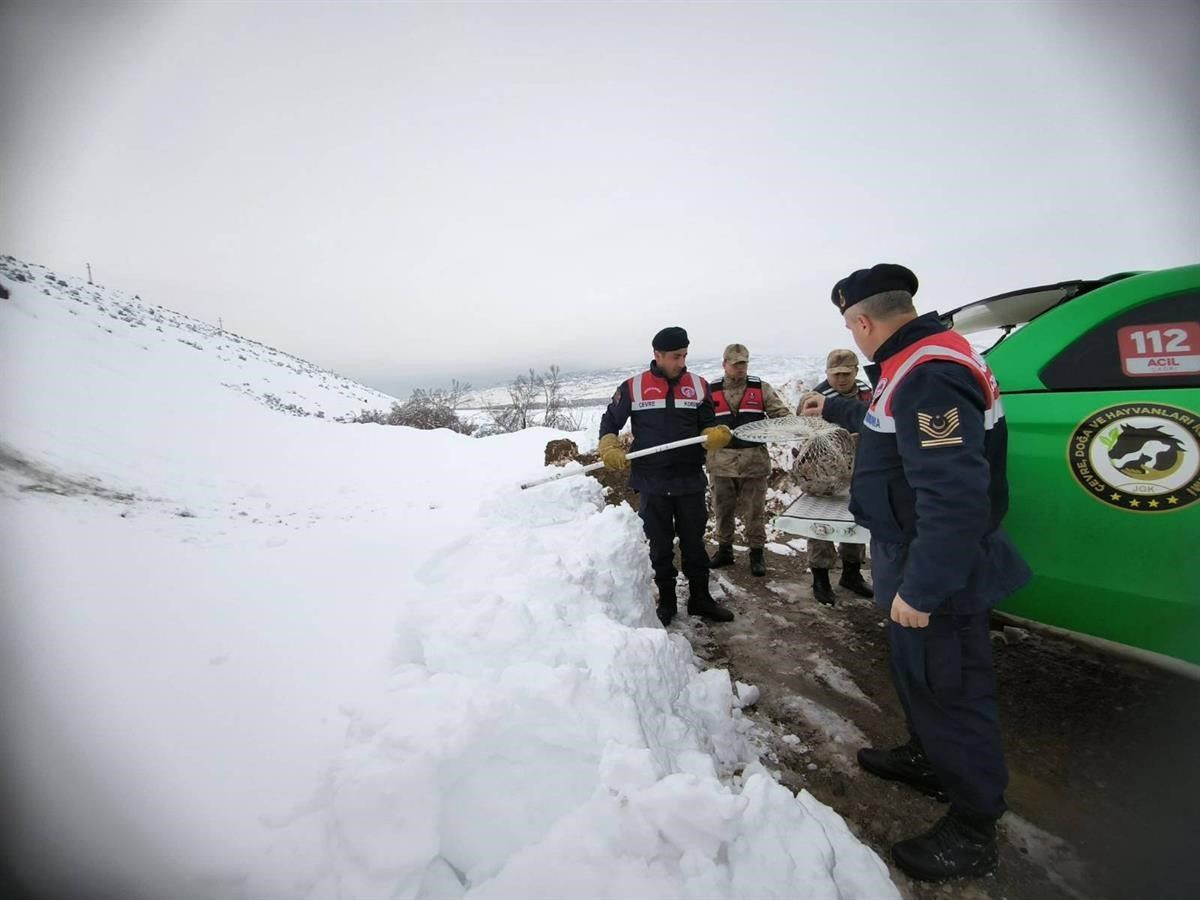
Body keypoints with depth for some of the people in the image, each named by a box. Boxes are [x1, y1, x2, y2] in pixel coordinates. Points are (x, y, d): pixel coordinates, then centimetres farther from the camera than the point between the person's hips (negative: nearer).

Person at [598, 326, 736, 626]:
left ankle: (700, 599, 30)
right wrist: (609, 449, -9)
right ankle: (666, 601, 28)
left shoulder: (698, 385, 4)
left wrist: (717, 435, -16)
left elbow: (708, 426, 6)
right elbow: (610, 422, 8)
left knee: (694, 543, 13)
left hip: (691, 482, 2)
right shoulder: (633, 387, -1)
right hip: (652, 484, -1)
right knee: (660, 547, 11)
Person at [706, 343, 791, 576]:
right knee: (722, 510, 13)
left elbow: (781, 413, 0)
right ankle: (724, 550, 31)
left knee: (754, 511, 8)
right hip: (721, 462, 1)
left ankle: (756, 553, 24)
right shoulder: (711, 391, 3)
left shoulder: (761, 388, 3)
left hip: (754, 461, -1)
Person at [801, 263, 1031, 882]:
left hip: (937, 576, -10)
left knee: (949, 688, 7)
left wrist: (921, 588, -26)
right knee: (917, 672, 26)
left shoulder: (929, 377, -26)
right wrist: (832, 409, 40)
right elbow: (886, 427, 29)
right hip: (920, 561, 10)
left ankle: (972, 830, 29)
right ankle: (927, 758, 48)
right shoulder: (916, 365, 8)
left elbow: (956, 500, -32)